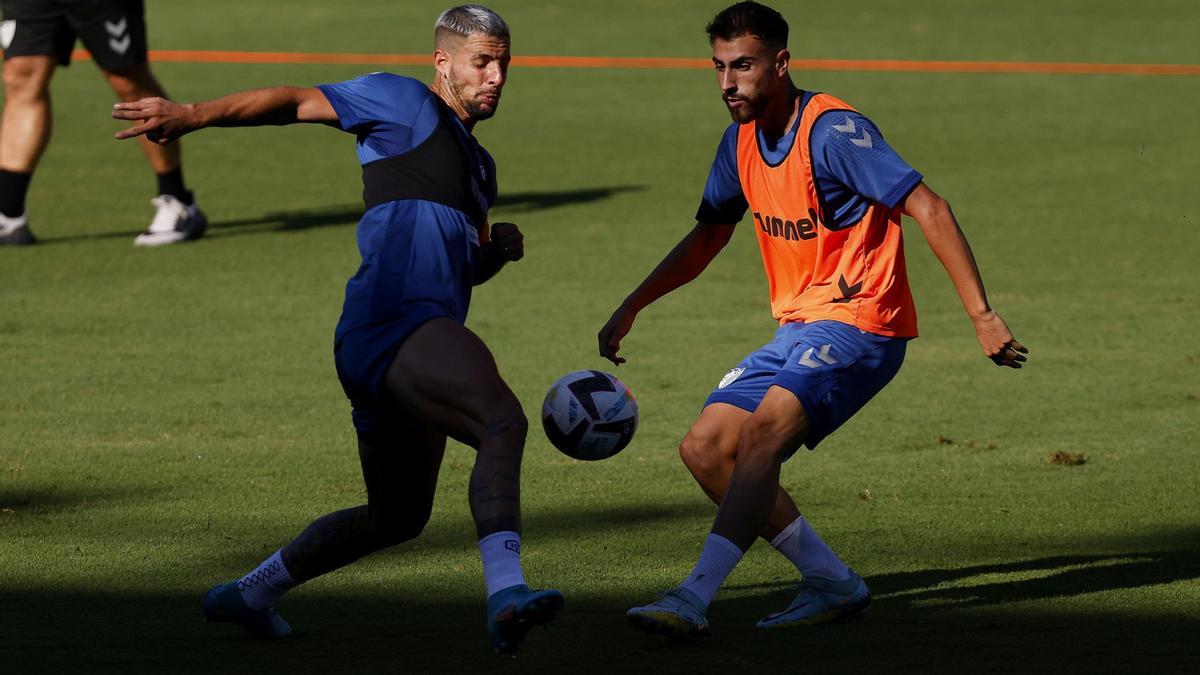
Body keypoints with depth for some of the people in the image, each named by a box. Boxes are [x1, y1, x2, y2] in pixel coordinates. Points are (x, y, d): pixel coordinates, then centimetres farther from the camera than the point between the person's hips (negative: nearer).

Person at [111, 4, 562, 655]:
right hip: (396, 325, -10)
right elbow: (298, 102, -2)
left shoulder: (478, 163, 29)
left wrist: (498, 247, 10)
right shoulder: (402, 102, 5)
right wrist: (192, 115, -14)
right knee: (503, 420, -32)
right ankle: (504, 593, -50)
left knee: (397, 516, 21)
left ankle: (248, 593, 35)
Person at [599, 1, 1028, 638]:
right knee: (704, 448, 0)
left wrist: (981, 314, -25)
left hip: (858, 324, -9)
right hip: (797, 329, 9)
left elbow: (929, 210, -20)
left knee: (761, 433, -28)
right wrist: (631, 307, 19)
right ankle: (833, 584, 5)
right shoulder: (741, 140, 8)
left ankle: (695, 598, -35)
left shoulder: (833, 132, -17)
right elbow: (708, 235, 25)